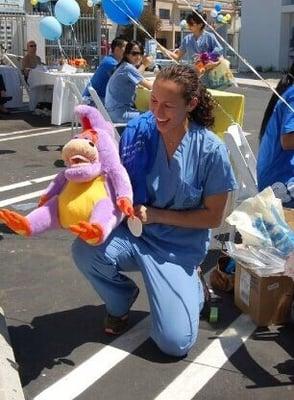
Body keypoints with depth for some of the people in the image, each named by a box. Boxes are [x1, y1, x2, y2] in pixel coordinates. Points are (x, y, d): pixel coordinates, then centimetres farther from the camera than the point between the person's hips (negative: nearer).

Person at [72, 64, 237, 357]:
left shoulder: (211, 150, -15)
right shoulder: (138, 130, -10)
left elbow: (213, 217, -7)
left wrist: (155, 215, -13)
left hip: (179, 249, -2)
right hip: (133, 233, 3)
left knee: (175, 342, -14)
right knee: (85, 250, -30)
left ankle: (190, 287, 22)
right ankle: (121, 299, 6)